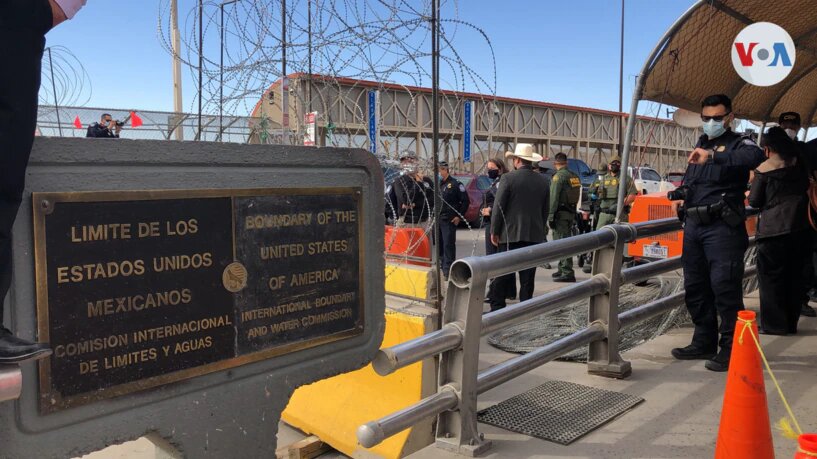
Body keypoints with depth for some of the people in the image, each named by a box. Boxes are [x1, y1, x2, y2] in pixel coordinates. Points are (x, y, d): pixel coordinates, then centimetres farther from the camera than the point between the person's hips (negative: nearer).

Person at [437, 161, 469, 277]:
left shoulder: (455, 184, -6)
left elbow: (466, 201, -6)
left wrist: (459, 216, -9)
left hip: (449, 221, -6)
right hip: (437, 220, 6)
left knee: (448, 245, -6)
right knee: (440, 245, 12)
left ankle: (448, 269, -3)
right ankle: (442, 266, 24)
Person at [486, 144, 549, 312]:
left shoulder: (509, 178, -8)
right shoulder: (542, 181, 6)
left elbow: (498, 207, -9)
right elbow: (545, 210, 11)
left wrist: (494, 231, -2)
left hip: (510, 233, -4)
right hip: (534, 234, 4)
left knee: (502, 272, 3)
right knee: (527, 274, 7)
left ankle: (497, 306, 4)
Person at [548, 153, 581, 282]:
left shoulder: (559, 176, -12)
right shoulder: (574, 176, 13)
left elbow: (554, 198, -17)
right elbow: (576, 196, 16)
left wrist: (550, 216, -16)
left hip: (561, 213, -9)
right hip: (571, 212, 9)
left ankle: (568, 273, -11)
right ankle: (563, 269, 28)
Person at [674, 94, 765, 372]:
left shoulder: (738, 143, -2)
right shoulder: (700, 144, 20)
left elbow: (756, 156, -28)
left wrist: (713, 156, -39)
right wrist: (680, 200, 15)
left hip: (723, 228, -7)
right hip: (694, 226, 8)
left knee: (725, 288, -9)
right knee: (695, 288, 12)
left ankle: (731, 349, 0)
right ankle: (704, 343, 23)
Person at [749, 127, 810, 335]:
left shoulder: (764, 168, -6)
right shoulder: (799, 162, 7)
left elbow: (754, 201, -4)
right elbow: (806, 185, 19)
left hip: (774, 228, -5)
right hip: (801, 225, 5)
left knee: (771, 276, 3)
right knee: (796, 275, 11)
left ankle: (774, 324, 5)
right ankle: (791, 323, 18)